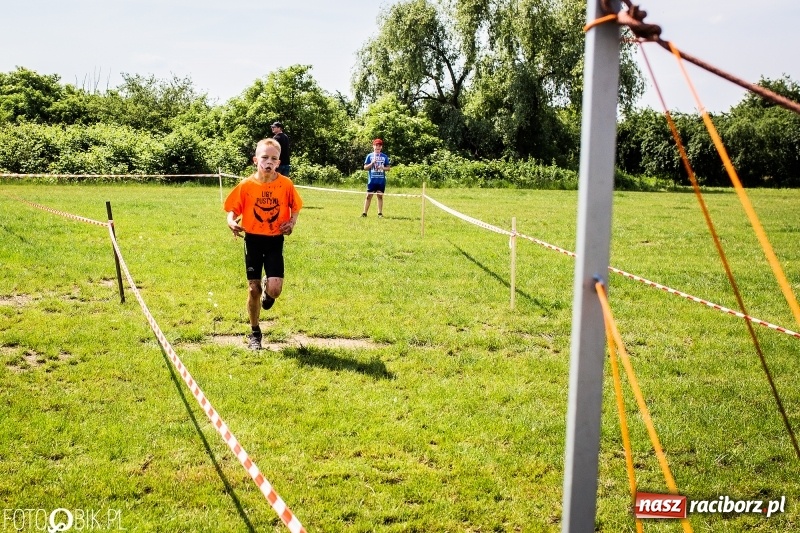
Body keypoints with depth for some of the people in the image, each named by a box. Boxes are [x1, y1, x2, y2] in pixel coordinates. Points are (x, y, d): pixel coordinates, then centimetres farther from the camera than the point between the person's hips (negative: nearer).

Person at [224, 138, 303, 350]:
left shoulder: (286, 184, -7)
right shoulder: (246, 185, -7)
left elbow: (296, 206, 7)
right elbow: (232, 209, 0)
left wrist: (292, 222, -11)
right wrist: (231, 221, -21)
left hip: (275, 240, 0)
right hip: (253, 239, 0)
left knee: (274, 289, -13)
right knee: (253, 289, 4)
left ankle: (267, 291, 27)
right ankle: (254, 333, 21)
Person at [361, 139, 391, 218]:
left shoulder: (385, 157, 8)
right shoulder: (369, 156, 4)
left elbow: (388, 167, 10)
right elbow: (365, 167, 2)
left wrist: (383, 168, -10)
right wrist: (372, 163, -14)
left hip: (381, 180, 1)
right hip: (372, 180, -1)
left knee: (380, 196, 5)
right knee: (369, 196, -1)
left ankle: (380, 213, 10)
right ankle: (364, 213, 2)